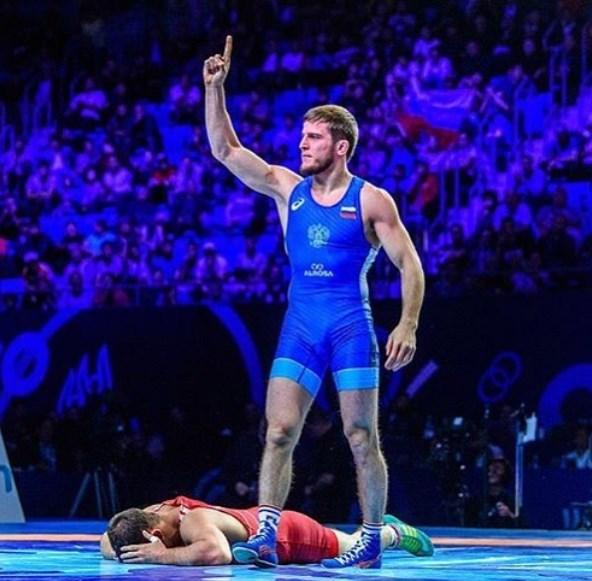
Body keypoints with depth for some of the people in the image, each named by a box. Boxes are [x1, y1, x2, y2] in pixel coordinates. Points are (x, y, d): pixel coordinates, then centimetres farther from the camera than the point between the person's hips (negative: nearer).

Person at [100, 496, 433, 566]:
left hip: (292, 533, -7)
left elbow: (217, 553, -68)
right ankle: (378, 528, 62)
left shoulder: (193, 522, -46)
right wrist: (125, 553, -30)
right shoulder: (153, 513, -23)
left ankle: (393, 532, 51)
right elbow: (107, 543, -7)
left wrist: (162, 555, -59)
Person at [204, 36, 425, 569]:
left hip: (351, 325, -4)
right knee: (278, 433, -7)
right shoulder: (287, 189, 10)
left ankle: (371, 544, 7)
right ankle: (265, 538, -11)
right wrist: (215, 89, -2)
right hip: (299, 325, 4)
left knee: (362, 439, -1)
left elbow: (410, 265, -3)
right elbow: (226, 150, 8)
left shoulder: (371, 201, -2)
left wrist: (408, 326, -14)